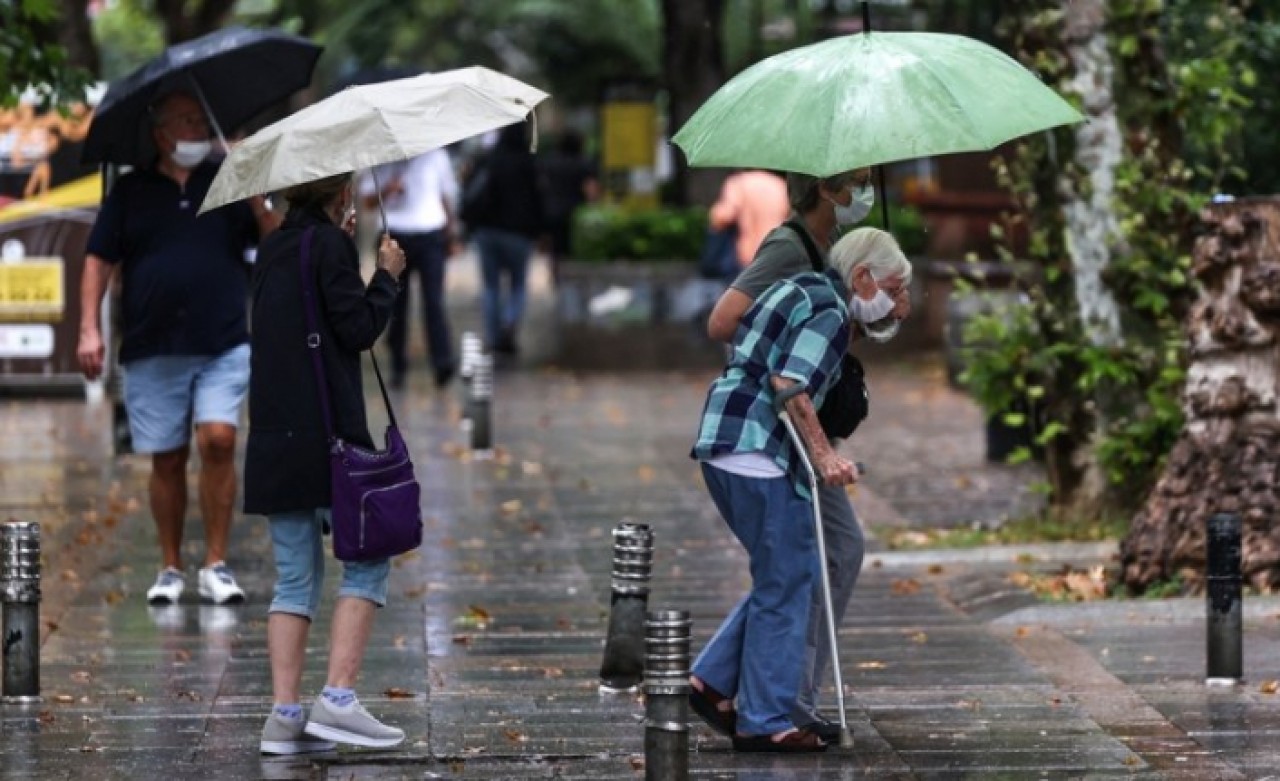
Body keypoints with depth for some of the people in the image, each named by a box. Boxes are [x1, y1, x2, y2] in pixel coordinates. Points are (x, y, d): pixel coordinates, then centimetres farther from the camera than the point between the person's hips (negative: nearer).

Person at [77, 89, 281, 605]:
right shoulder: (131, 192, 8)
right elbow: (99, 261, 8)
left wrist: (255, 195, -11)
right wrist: (89, 329, -2)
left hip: (222, 348, -1)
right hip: (152, 350, 1)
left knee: (218, 440, -16)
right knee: (167, 460, 4)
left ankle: (216, 565, -7)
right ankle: (170, 569, 15)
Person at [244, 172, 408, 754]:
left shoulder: (273, 249, 15)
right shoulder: (329, 245, -8)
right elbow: (358, 328, -11)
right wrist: (387, 274, 4)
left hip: (273, 439, 7)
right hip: (328, 435, -7)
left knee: (295, 578, 8)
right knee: (367, 563, 1)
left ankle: (284, 714, 1)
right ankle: (337, 699, -9)